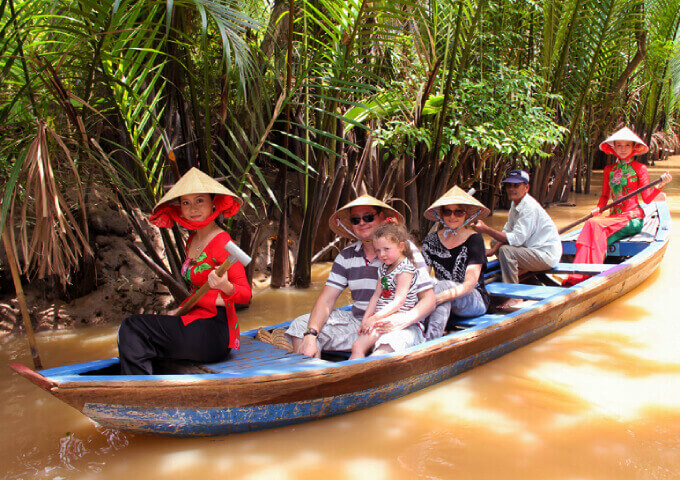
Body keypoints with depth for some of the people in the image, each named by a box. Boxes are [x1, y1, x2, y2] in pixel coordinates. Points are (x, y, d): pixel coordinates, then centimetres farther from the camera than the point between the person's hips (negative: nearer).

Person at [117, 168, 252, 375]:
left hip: (214, 333, -8)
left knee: (133, 328, -12)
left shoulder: (222, 242, -14)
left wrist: (226, 287, -39)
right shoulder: (192, 241, 12)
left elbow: (245, 294, -19)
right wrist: (181, 310, 5)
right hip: (197, 322, 8)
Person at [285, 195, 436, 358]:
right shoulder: (347, 256, 8)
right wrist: (311, 335, -17)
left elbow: (429, 299, -8)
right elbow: (326, 299, 1)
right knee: (301, 325, -10)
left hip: (392, 324, -4)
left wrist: (407, 319, -30)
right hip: (358, 322, 5)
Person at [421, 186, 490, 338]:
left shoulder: (474, 239, -6)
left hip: (476, 301, -3)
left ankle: (429, 341, -47)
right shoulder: (432, 240, 6)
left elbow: (470, 283, -18)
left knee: (443, 285, -33)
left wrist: (441, 296, -37)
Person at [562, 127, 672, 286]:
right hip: (615, 216, 4)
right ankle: (578, 276, -40)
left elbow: (647, 198, -2)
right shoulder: (609, 170, 15)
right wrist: (598, 208, 0)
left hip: (633, 218, -4)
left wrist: (660, 185, -19)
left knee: (595, 225, -30)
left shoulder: (640, 169, 3)